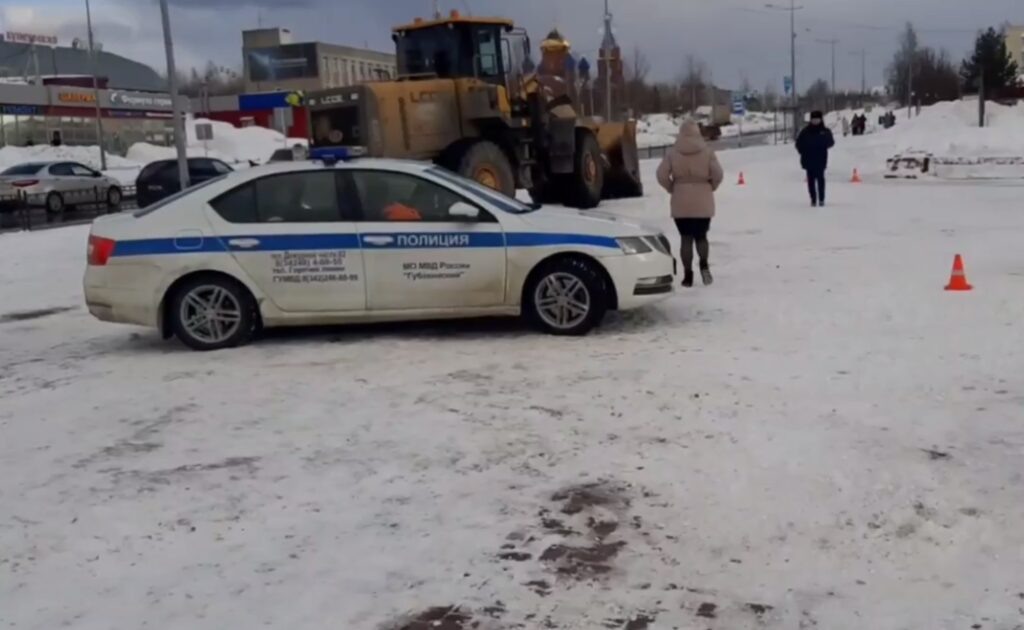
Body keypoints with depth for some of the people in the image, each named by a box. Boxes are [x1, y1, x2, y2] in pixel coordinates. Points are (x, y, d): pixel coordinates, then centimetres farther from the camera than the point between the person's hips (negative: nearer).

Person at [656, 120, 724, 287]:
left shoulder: (673, 153, -3)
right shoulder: (707, 152, -3)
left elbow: (662, 175, -9)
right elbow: (718, 174, -9)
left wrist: (672, 188, 6)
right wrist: (711, 187, 9)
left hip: (681, 203, 0)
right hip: (703, 202, 0)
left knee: (686, 238, 7)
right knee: (701, 236, 15)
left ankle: (688, 275, 4)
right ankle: (704, 264, -8)